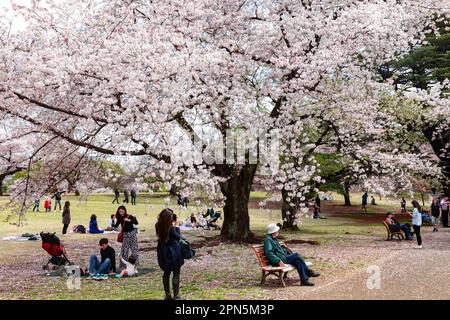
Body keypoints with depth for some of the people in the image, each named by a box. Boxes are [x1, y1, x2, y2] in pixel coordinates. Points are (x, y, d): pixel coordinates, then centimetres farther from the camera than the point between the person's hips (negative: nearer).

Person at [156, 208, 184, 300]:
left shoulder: (159, 227, -4)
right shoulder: (171, 228, -22)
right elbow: (178, 237, -10)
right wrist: (177, 227, -2)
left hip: (163, 253, 6)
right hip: (173, 252, -6)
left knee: (166, 273, 17)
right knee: (176, 274, 3)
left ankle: (168, 295, 25)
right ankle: (176, 296, 5)